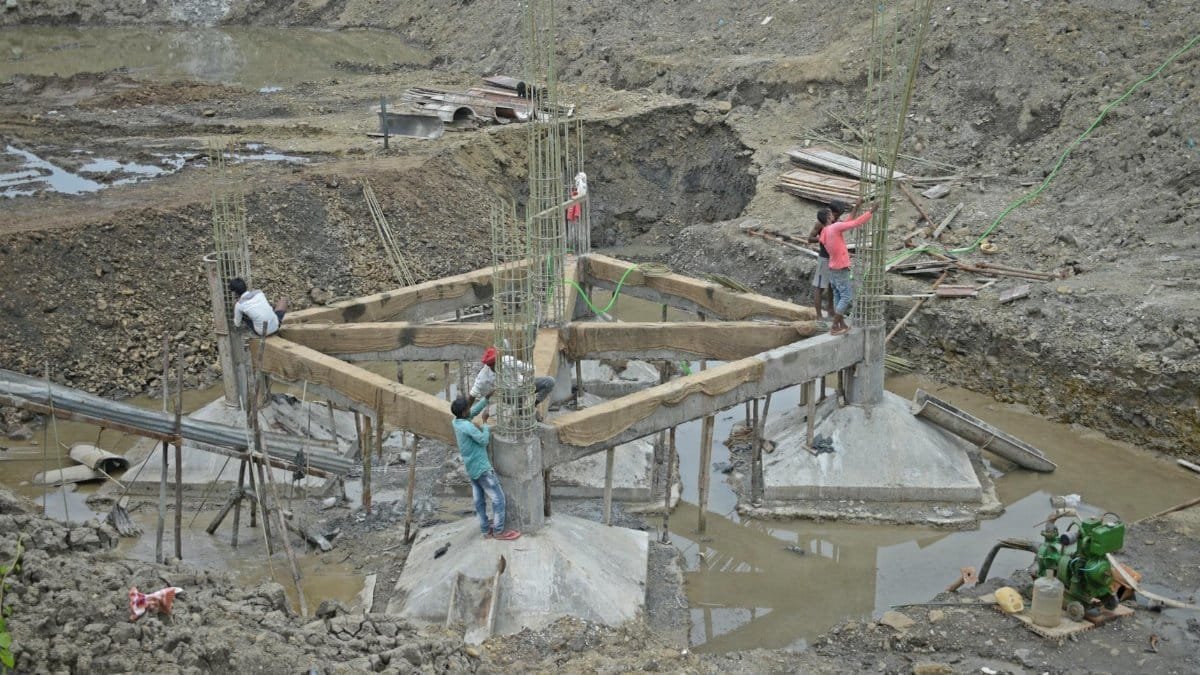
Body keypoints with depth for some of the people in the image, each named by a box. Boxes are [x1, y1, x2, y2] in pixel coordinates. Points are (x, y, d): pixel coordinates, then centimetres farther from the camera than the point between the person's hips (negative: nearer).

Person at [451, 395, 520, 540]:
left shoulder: (456, 422, -2)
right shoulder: (468, 426, -27)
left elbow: (475, 410, 12)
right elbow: (484, 441, -16)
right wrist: (485, 423, -8)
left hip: (471, 468, 9)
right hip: (482, 468, -9)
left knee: (479, 500, 15)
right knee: (498, 498, 2)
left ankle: (486, 530, 22)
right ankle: (498, 531, 8)